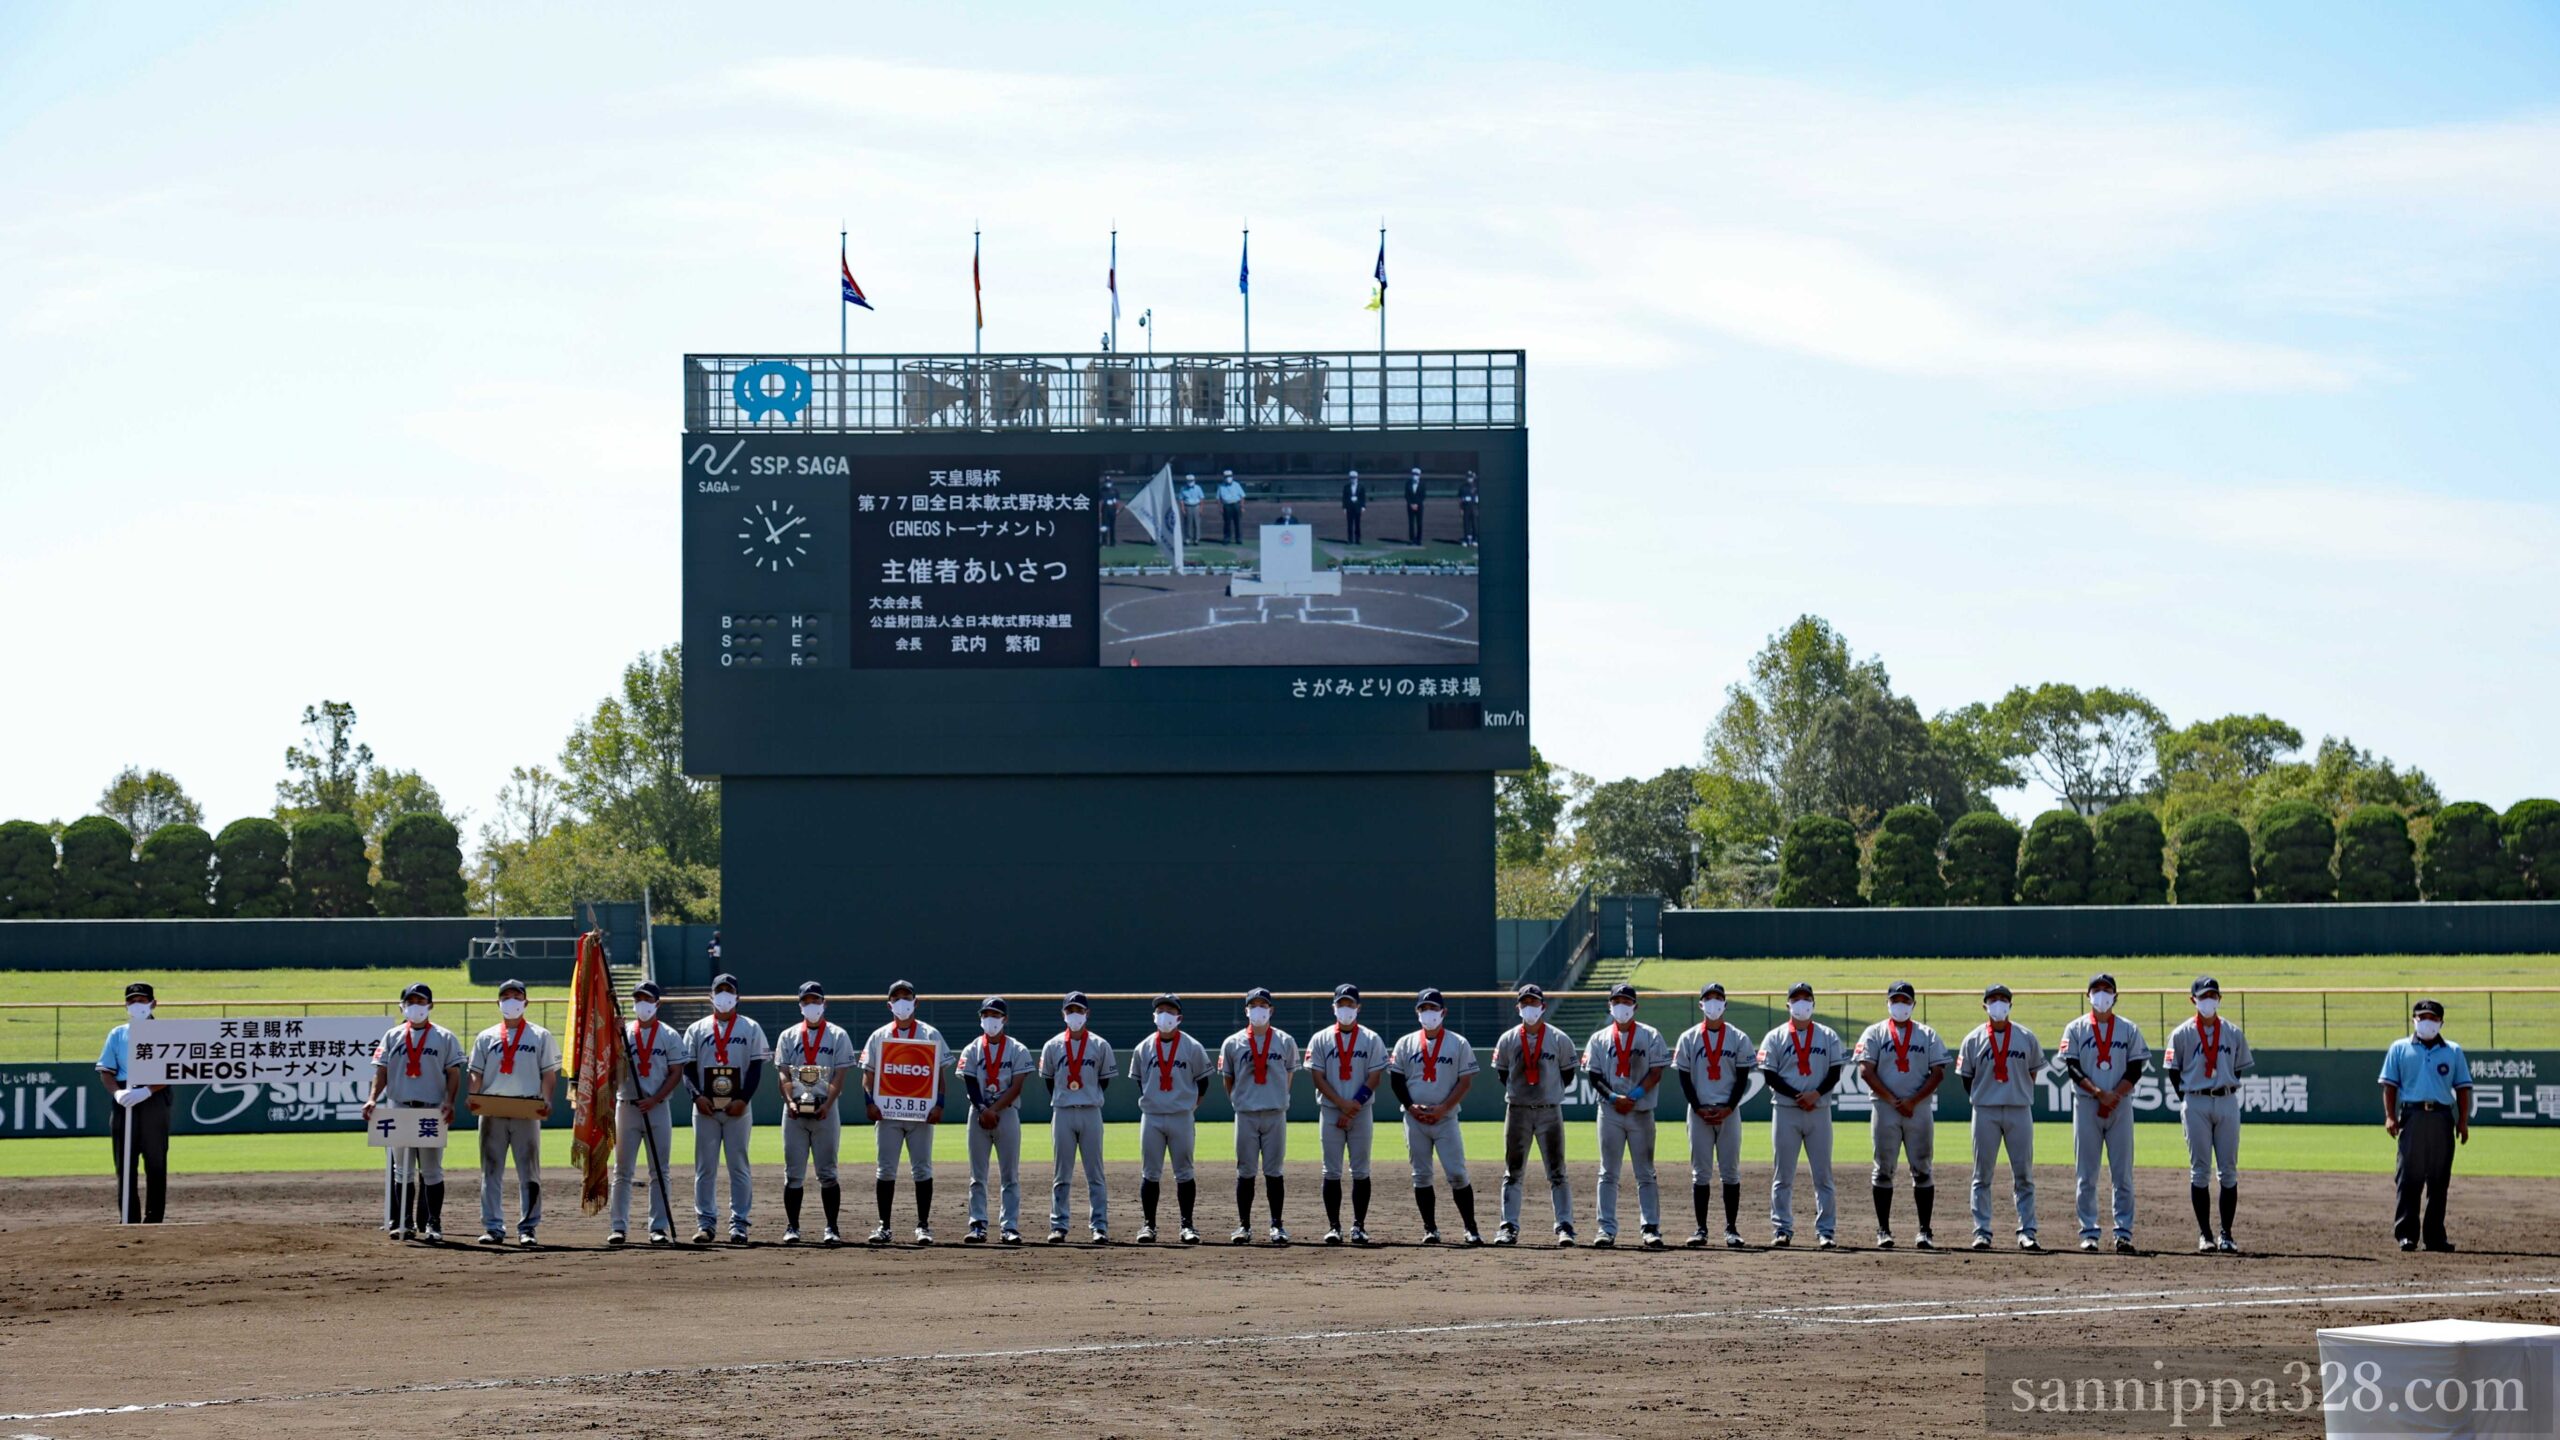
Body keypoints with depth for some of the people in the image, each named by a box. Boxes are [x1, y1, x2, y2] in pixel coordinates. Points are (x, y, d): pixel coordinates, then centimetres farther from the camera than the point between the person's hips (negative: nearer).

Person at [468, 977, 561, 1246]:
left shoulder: (540, 1037, 9)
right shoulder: (486, 1038, 16)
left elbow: (549, 1073, 4)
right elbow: (476, 1073, 12)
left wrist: (546, 1101, -12)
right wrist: (473, 1098, -7)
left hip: (527, 1111, -2)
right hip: (492, 1110, 2)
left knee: (529, 1171, -3)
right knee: (491, 1170, 1)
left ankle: (528, 1228, -1)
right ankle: (493, 1227, 4)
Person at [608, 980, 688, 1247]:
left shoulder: (670, 1036, 4)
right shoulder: (622, 1034, 8)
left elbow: (676, 1073, 0)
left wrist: (654, 1099, -12)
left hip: (658, 1108, -1)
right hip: (627, 1106, 1)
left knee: (659, 1172, 0)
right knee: (622, 1171, 0)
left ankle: (659, 1227, 2)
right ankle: (619, 1227, 2)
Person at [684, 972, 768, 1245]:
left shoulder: (750, 1028, 7)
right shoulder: (697, 1029, 11)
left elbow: (756, 1067, 0)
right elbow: (688, 1068, 6)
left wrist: (743, 1099, -12)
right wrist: (698, 1096, -11)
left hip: (737, 1108, -1)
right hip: (705, 1107, 1)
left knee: (739, 1166, -1)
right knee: (704, 1167, 1)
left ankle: (739, 1222, 0)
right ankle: (704, 1222, 3)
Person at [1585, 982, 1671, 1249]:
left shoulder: (1650, 1036, 5)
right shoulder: (1599, 1039, 10)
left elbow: (1656, 1072, -2)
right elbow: (1594, 1076, 4)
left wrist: (1633, 1096, -14)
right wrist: (1614, 1097, -12)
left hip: (1641, 1112, -1)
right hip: (1610, 1113, 1)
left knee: (1645, 1174, 0)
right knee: (1608, 1174, 1)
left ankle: (1651, 1229, 1)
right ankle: (1606, 1230, 0)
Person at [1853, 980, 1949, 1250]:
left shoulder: (1927, 1035, 10)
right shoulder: (1875, 1033, 6)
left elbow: (1938, 1073, 2)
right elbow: (1865, 1071, -4)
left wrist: (1913, 1101, -11)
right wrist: (1894, 1101, -12)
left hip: (1920, 1108, 1)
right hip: (1885, 1107, -1)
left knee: (1922, 1170, 0)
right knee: (1883, 1170, 0)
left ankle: (1924, 1230, 3)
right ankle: (1883, 1230, 4)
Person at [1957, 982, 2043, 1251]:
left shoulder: (2026, 1037, 5)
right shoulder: (1974, 1039, 3)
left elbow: (2034, 1071, 13)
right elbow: (1966, 1076, 8)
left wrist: (2022, 1096, 8)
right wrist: (1980, 1100, 3)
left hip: (2019, 1110, 1)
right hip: (1985, 1112, -1)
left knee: (2024, 1175, 0)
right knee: (1982, 1175, 1)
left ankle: (2027, 1231, 3)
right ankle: (1982, 1232, 4)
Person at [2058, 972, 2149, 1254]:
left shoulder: (2129, 1029, 9)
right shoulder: (2076, 1028, 6)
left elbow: (2135, 1069, 3)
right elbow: (2072, 1068, -3)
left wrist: (2115, 1095, -12)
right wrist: (2099, 1093, -15)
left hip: (2121, 1104, 1)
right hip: (2086, 1104, -1)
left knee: (2123, 1174, -2)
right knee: (2086, 1174, -1)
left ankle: (2124, 1232, -1)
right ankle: (2088, 1233, 2)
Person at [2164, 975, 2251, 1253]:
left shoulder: (2233, 1033, 7)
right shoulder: (2182, 1034, 1)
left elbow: (2240, 1068, 15)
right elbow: (2174, 1071, 4)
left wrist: (2227, 1090, 4)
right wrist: (2186, 1102, -2)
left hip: (2227, 1102, 2)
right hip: (2195, 1103, -2)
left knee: (2229, 1171, 0)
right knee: (2200, 1170, 0)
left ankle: (2226, 1234, 4)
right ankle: (2204, 1233, 5)